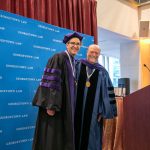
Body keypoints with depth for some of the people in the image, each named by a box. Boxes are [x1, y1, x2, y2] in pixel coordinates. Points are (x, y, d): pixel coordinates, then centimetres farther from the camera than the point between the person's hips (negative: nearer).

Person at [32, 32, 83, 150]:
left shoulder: (73, 62, 14)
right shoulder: (59, 58, -11)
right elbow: (51, 82, -19)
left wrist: (71, 106, 18)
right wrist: (51, 105, -26)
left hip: (67, 104, 9)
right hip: (56, 103, -8)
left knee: (64, 134, 13)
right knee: (52, 135, -3)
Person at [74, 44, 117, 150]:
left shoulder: (102, 72, 5)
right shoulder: (78, 66, 4)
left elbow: (107, 93, 3)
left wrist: (103, 112, -2)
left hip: (93, 111, 0)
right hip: (77, 108, 0)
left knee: (91, 137, 7)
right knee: (76, 134, 6)